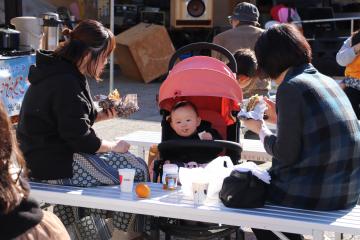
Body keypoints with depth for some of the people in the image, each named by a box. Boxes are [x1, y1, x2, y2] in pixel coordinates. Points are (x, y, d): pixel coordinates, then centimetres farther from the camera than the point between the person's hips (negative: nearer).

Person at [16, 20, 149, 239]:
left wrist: (100, 115, 7)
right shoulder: (66, 83, -22)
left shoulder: (58, 72, 10)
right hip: (53, 166, -11)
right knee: (137, 169, -7)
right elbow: (80, 139, -22)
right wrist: (115, 146, -7)